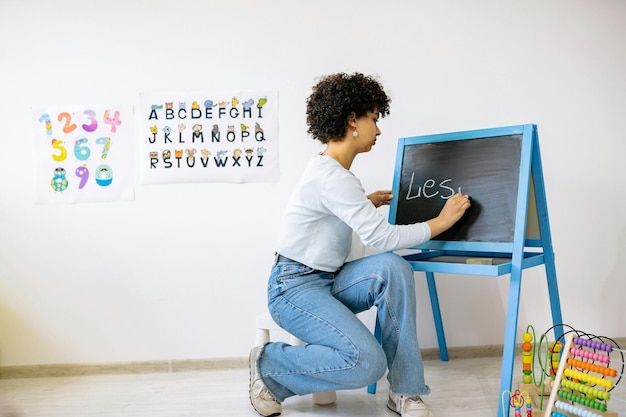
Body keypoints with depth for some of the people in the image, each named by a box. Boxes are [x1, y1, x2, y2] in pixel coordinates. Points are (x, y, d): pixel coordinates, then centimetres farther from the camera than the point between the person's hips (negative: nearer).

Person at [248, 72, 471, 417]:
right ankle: (269, 367, -1)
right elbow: (381, 237, -24)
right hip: (295, 288, -9)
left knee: (392, 267, -18)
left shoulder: (328, 169, 10)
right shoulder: (331, 176, -21)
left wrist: (366, 203, 27)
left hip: (327, 281, 9)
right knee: (367, 362, -25)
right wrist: (440, 222, -13)